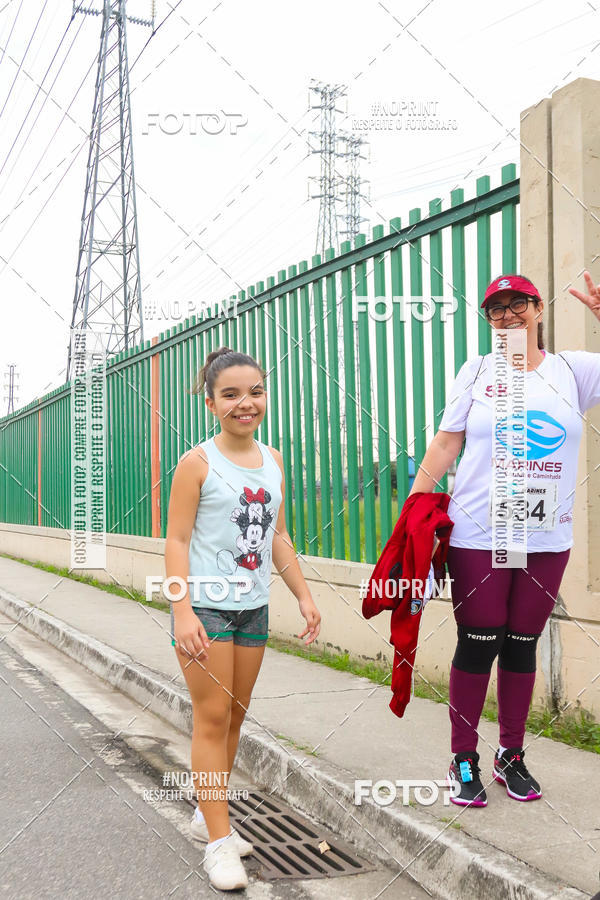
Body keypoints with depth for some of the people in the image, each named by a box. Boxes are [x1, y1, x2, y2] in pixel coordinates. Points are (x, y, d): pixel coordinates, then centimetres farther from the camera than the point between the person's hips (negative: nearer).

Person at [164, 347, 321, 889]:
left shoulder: (273, 460, 9)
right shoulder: (198, 463, -9)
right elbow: (177, 540, -11)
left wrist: (304, 596, 11)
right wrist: (183, 611, -20)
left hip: (253, 605, 6)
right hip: (206, 604, -6)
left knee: (236, 714, 13)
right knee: (213, 717, -2)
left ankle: (207, 814, 29)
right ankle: (219, 840, 6)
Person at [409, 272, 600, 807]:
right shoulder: (478, 371, 4)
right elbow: (444, 444, 2)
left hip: (547, 540, 2)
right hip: (478, 537, -2)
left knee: (522, 646, 11)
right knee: (477, 645, 2)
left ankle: (511, 756, 26)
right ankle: (465, 761, 16)